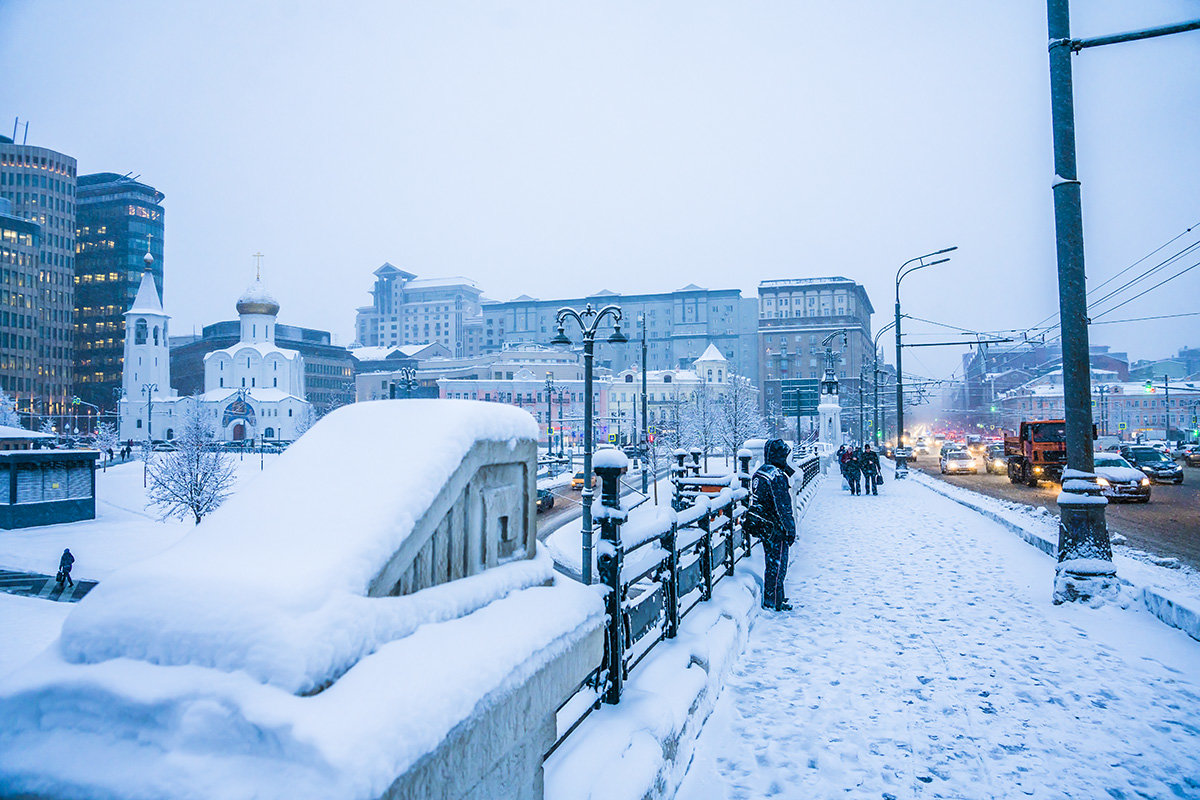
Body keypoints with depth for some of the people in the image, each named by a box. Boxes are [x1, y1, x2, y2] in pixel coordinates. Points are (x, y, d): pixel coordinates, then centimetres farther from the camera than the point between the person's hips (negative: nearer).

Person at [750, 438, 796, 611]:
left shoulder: (758, 473, 8)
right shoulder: (777, 476, -21)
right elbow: (783, 506, -21)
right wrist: (790, 529, -15)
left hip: (762, 525, 9)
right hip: (776, 528, -9)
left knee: (772, 562, 20)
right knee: (777, 565, 2)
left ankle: (770, 598, 31)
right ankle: (773, 603, 11)